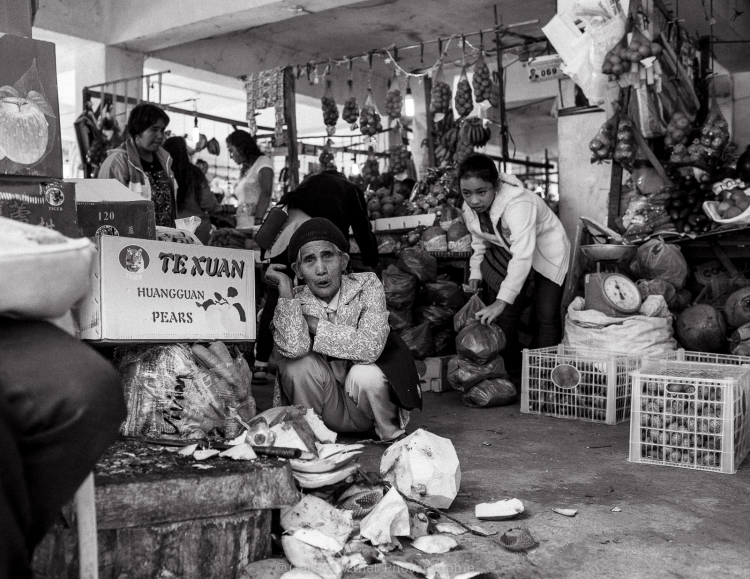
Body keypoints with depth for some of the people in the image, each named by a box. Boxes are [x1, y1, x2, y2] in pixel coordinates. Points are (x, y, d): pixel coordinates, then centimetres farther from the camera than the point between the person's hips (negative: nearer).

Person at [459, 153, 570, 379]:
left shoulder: (518, 204, -38)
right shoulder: (469, 208, -15)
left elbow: (522, 256, -44)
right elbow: (479, 241, 6)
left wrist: (502, 301, -47)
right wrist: (475, 272, -4)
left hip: (547, 252, -6)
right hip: (509, 254, 6)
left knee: (547, 315, -10)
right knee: (506, 315, 0)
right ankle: (510, 372, 13)